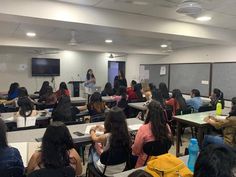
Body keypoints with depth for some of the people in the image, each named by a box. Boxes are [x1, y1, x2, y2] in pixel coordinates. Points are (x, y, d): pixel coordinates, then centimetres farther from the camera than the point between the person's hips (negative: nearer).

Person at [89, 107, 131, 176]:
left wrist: (92, 130, 18)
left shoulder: (106, 137, -29)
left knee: (93, 149, 22)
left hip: (107, 170, -4)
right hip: (121, 168, 4)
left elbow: (94, 138, -3)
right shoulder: (125, 134, -16)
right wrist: (104, 130, 26)